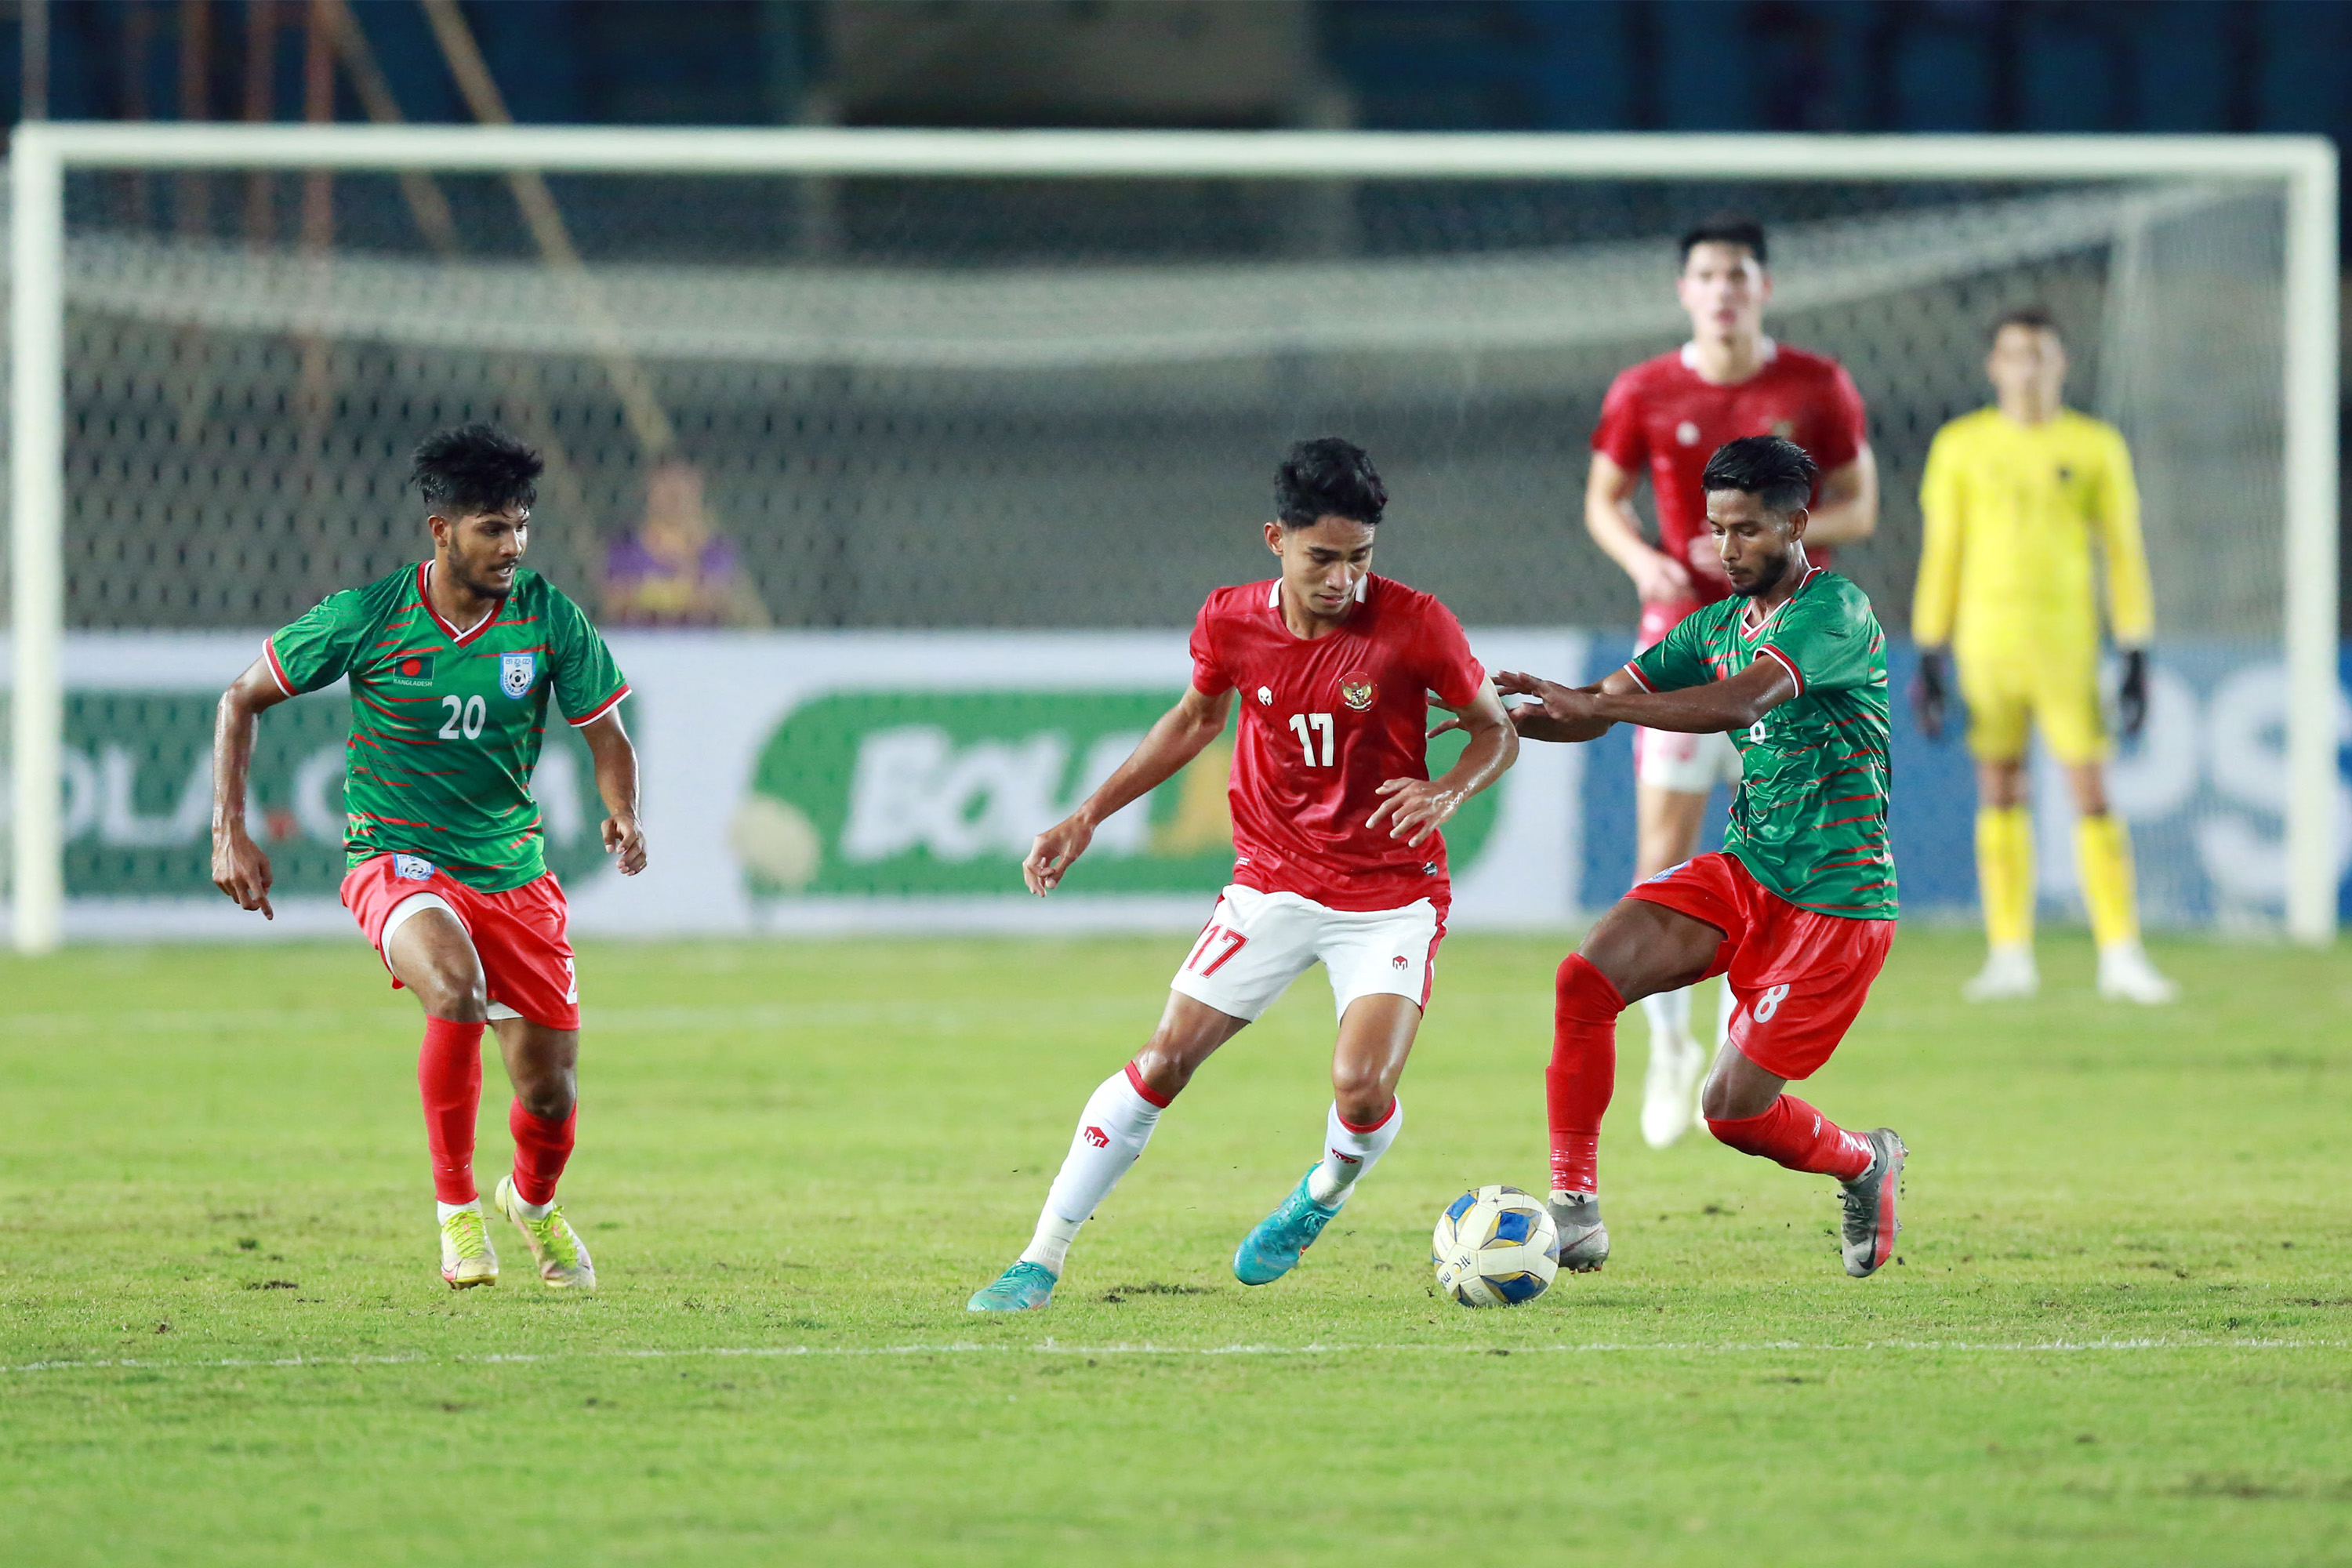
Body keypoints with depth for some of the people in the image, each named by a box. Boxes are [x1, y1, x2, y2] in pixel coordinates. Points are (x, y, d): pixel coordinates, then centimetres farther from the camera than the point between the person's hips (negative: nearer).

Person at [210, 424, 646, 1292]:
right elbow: (242, 700, 1)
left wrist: (622, 814, -17)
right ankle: (456, 1207, -17)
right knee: (456, 990, -35)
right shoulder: (365, 617, -12)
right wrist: (229, 831, -6)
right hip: (395, 859, -3)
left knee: (549, 1087, 2)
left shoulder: (550, 619, -7)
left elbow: (605, 733, 4)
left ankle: (534, 1201, 40)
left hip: (513, 868, 3)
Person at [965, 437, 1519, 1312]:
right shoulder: (1232, 622, -7)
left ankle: (1324, 1194, 17)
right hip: (1272, 882, 3)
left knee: (1363, 1089, -20)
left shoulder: (1412, 625, -16)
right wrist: (1089, 818, 12)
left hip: (1392, 895, -3)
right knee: (1164, 1060, -5)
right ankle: (1041, 1261, 3)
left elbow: (1497, 732, -3)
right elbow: (1196, 720, 14)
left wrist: (1446, 795, -24)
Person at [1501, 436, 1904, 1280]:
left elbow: (1738, 702, -31)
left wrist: (1591, 704, -38)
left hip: (1836, 899, -7)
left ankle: (1866, 1162, 25)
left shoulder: (1837, 610, -16)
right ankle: (1574, 1207, -14)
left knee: (1733, 1109, -7)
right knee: (1585, 978, -18)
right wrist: (1506, 718, -15)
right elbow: (1611, 699, 7)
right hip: (1744, 870, 7)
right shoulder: (1720, 624, 11)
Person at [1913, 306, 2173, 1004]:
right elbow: (1940, 552, 10)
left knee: (2092, 791, -7)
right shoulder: (1961, 446, 7)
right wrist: (1929, 656, 5)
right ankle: (2010, 956, 10)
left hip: (2066, 643, -1)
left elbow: (2123, 552, 6)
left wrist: (2136, 658, 1)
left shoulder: (2096, 447, 4)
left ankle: (2121, 954, -4)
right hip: (1986, 641, 1)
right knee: (1999, 793, 3)